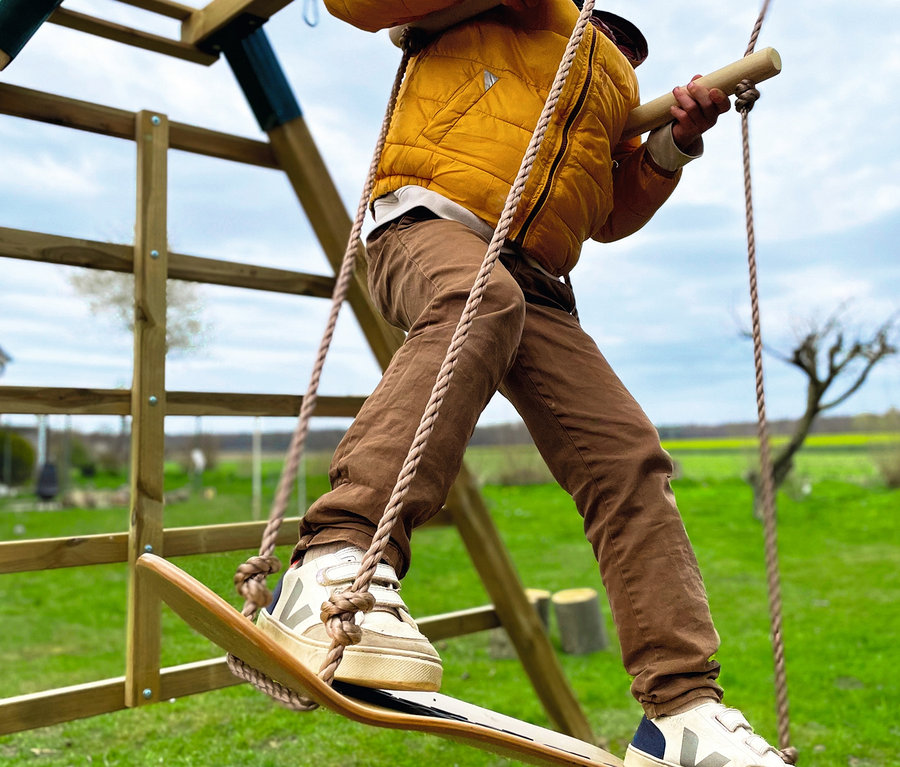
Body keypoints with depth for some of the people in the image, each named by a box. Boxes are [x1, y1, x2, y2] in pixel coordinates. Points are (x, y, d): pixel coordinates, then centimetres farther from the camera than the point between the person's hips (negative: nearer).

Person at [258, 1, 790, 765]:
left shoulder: (618, 80, 33)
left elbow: (614, 213, 34)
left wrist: (677, 142, 18)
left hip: (536, 288, 6)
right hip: (430, 224, -6)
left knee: (629, 457, -8)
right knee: (479, 300, -41)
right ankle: (334, 568, -52)